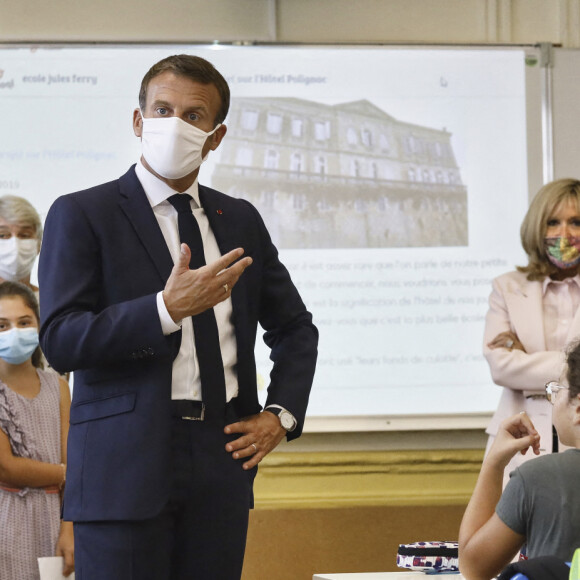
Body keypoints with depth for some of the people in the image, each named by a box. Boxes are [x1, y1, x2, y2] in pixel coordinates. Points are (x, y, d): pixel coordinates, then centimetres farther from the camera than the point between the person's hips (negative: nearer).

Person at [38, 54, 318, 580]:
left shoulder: (240, 220, 16)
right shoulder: (80, 215, 1)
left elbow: (296, 327, 27)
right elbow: (60, 341, -11)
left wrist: (281, 414, 11)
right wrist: (166, 310, -20)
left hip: (221, 459, 5)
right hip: (126, 464, -4)